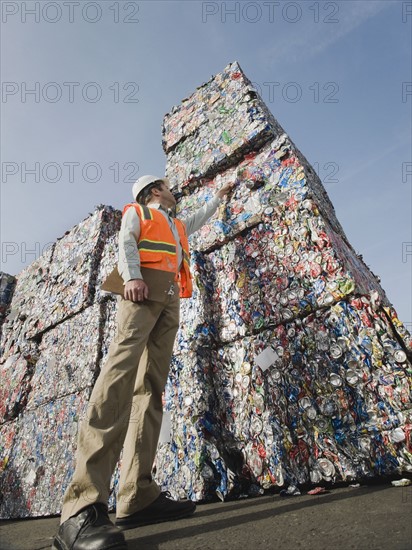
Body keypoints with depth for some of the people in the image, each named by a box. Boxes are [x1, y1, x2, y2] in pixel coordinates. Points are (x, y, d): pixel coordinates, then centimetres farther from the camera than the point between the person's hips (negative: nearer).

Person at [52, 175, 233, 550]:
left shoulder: (178, 226, 39)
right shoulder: (136, 211, 22)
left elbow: (201, 218, 56)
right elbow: (126, 243, 3)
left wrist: (219, 196, 66)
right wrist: (132, 276, -16)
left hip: (170, 299, 7)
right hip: (143, 288, -6)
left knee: (152, 386, -7)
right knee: (121, 372, -25)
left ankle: (138, 496, -9)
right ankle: (83, 504, -30)